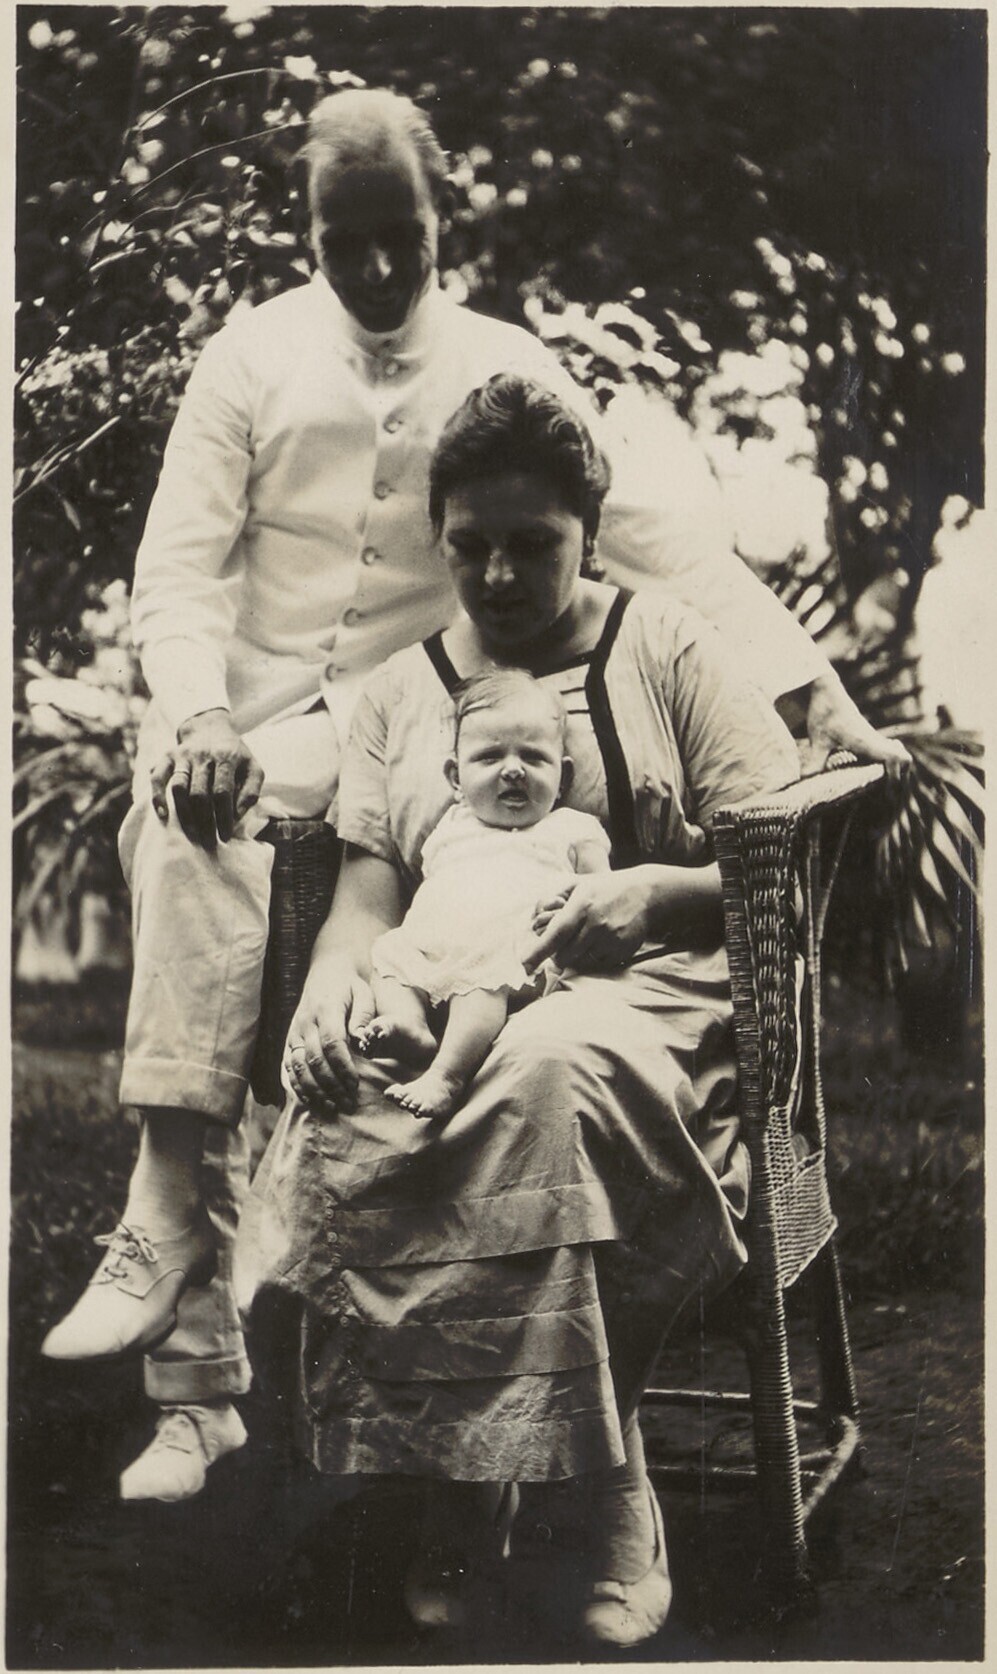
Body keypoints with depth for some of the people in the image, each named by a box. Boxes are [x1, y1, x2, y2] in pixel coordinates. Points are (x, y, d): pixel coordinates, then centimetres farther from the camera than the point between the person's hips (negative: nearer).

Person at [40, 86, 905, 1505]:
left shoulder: (506, 372, 6)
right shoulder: (249, 362, 7)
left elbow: (667, 542, 2)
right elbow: (178, 571, 2)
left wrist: (824, 703, -6)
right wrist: (198, 720, -18)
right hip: (244, 738, 2)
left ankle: (162, 1239, -25)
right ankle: (197, 1370, -16)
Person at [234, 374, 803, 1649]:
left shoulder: (666, 647, 11)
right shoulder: (398, 693, 20)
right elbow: (367, 894, 9)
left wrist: (648, 894, -16)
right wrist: (336, 976, -15)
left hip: (643, 993, -2)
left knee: (545, 1075, -39)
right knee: (328, 1132, -32)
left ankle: (604, 1509, -26)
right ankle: (457, 1490, -15)